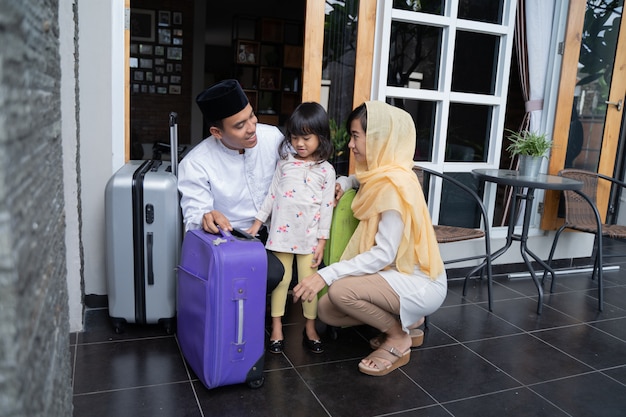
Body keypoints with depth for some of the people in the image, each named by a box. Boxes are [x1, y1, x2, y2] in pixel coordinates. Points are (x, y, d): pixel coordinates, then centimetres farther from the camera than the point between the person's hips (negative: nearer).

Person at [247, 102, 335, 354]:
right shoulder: (284, 163, 7)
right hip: (281, 232, 2)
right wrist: (258, 222, 5)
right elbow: (272, 195, 9)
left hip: (308, 236, -1)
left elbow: (326, 208, -1)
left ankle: (310, 329, 22)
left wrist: (321, 241, -5)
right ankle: (276, 329, 20)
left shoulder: (326, 170, 1)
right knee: (280, 280, 8)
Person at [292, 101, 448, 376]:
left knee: (340, 290, -28)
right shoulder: (380, 177, 7)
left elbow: (384, 254, -26)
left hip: (420, 284, -9)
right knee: (326, 311, 0)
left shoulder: (396, 183, -23)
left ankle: (398, 338, -3)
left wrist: (326, 274, -30)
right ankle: (401, 321, 15)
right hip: (397, 275, 9)